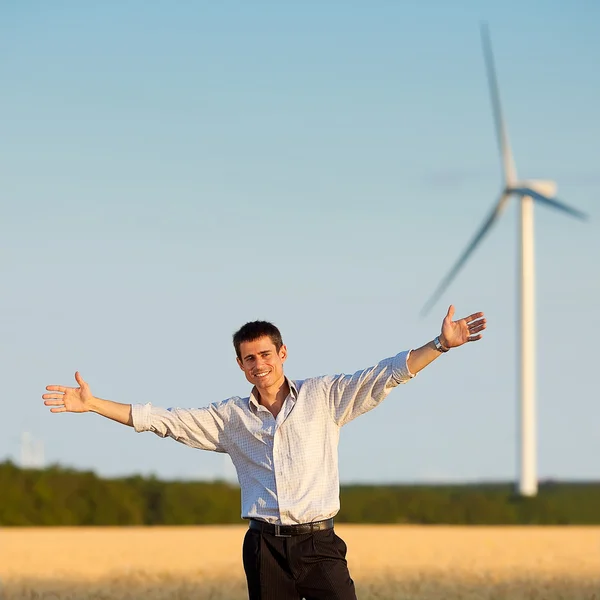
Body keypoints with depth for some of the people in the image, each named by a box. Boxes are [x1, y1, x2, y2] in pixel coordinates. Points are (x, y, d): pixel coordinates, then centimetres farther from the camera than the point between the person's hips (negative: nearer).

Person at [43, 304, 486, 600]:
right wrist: (92, 404, 9)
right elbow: (162, 420, 13)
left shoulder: (323, 397, 7)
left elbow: (386, 375, 1)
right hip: (265, 548, 2)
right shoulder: (231, 416, 12)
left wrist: (441, 345, -10)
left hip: (318, 541, -2)